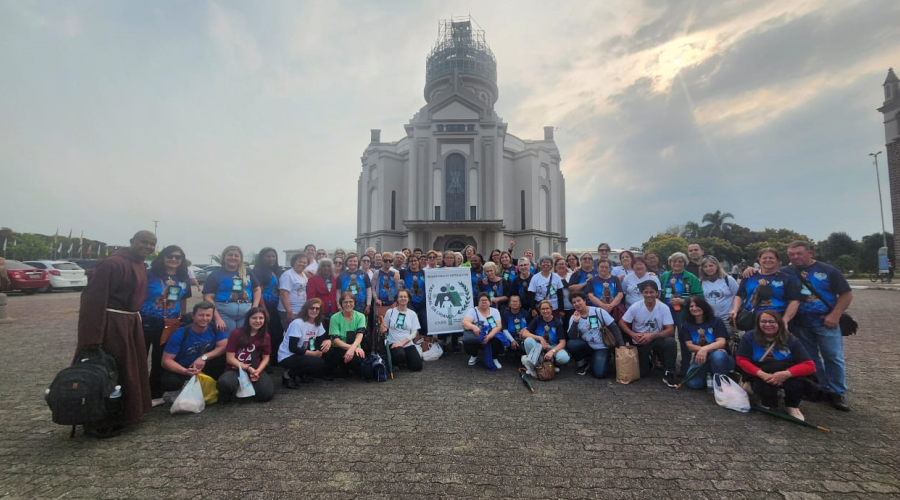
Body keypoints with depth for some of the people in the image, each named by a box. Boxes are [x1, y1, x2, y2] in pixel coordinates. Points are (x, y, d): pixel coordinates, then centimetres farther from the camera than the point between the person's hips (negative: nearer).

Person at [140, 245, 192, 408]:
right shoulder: (149, 274, -6)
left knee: (160, 360, 14)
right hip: (146, 322, -3)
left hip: (170, 326, 4)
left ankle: (155, 394, 26)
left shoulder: (184, 279, 6)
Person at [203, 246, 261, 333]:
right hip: (224, 313, -3)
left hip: (246, 313, 3)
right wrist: (217, 318, -12)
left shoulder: (247, 272, 12)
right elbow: (208, 297, -4)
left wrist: (255, 308, 3)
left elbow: (257, 289, 17)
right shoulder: (216, 274, 1)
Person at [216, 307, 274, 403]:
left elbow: (265, 358, 5)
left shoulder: (266, 337, 4)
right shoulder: (236, 333, -4)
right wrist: (248, 368, -17)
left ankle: (250, 386, 12)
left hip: (256, 370, 2)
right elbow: (230, 358, -6)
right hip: (235, 369, -2)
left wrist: (257, 371, -15)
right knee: (224, 383, -38)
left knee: (267, 394, -23)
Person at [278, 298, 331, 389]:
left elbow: (324, 338, 4)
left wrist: (328, 341, -21)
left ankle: (303, 374, 4)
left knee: (327, 349, -10)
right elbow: (292, 348, -24)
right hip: (287, 357, -8)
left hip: (302, 355, 8)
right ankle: (289, 375, -5)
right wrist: (312, 353, -25)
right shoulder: (297, 323, -21)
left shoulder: (318, 323, 2)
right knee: (318, 362, -27)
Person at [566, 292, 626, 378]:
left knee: (599, 373, -22)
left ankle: (592, 360, 15)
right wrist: (575, 321, -27)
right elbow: (572, 337, -17)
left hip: (601, 347, -2)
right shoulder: (574, 317, -7)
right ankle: (582, 363, 2)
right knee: (571, 344, -29)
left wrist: (621, 344, -18)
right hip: (586, 346, 2)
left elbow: (614, 328, -10)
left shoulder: (598, 311, -13)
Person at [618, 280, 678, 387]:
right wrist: (633, 335, -23)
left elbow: (670, 330, -13)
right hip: (640, 342, 0)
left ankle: (669, 374, -16)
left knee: (671, 342, -33)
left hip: (657, 339, 0)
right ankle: (648, 361, 34)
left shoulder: (664, 308, -11)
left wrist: (652, 336, -27)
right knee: (642, 374, -3)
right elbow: (622, 323, -7)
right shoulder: (635, 307, -12)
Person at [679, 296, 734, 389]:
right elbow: (690, 346, -6)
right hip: (700, 358, 2)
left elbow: (721, 342, -18)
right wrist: (711, 349, -22)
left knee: (718, 355, -40)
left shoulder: (716, 321, -5)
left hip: (719, 357, -2)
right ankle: (708, 376, 11)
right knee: (693, 383, -25)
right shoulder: (686, 325, 3)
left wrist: (705, 349, -38)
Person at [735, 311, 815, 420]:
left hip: (784, 378, 2)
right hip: (761, 378, -1)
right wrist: (763, 375, -27)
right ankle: (768, 405, 4)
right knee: (763, 385, -35)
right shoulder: (749, 337, -9)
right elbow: (742, 361, -11)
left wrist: (785, 374, -33)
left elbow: (810, 366, -15)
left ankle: (792, 406, 1)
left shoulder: (791, 341, -7)